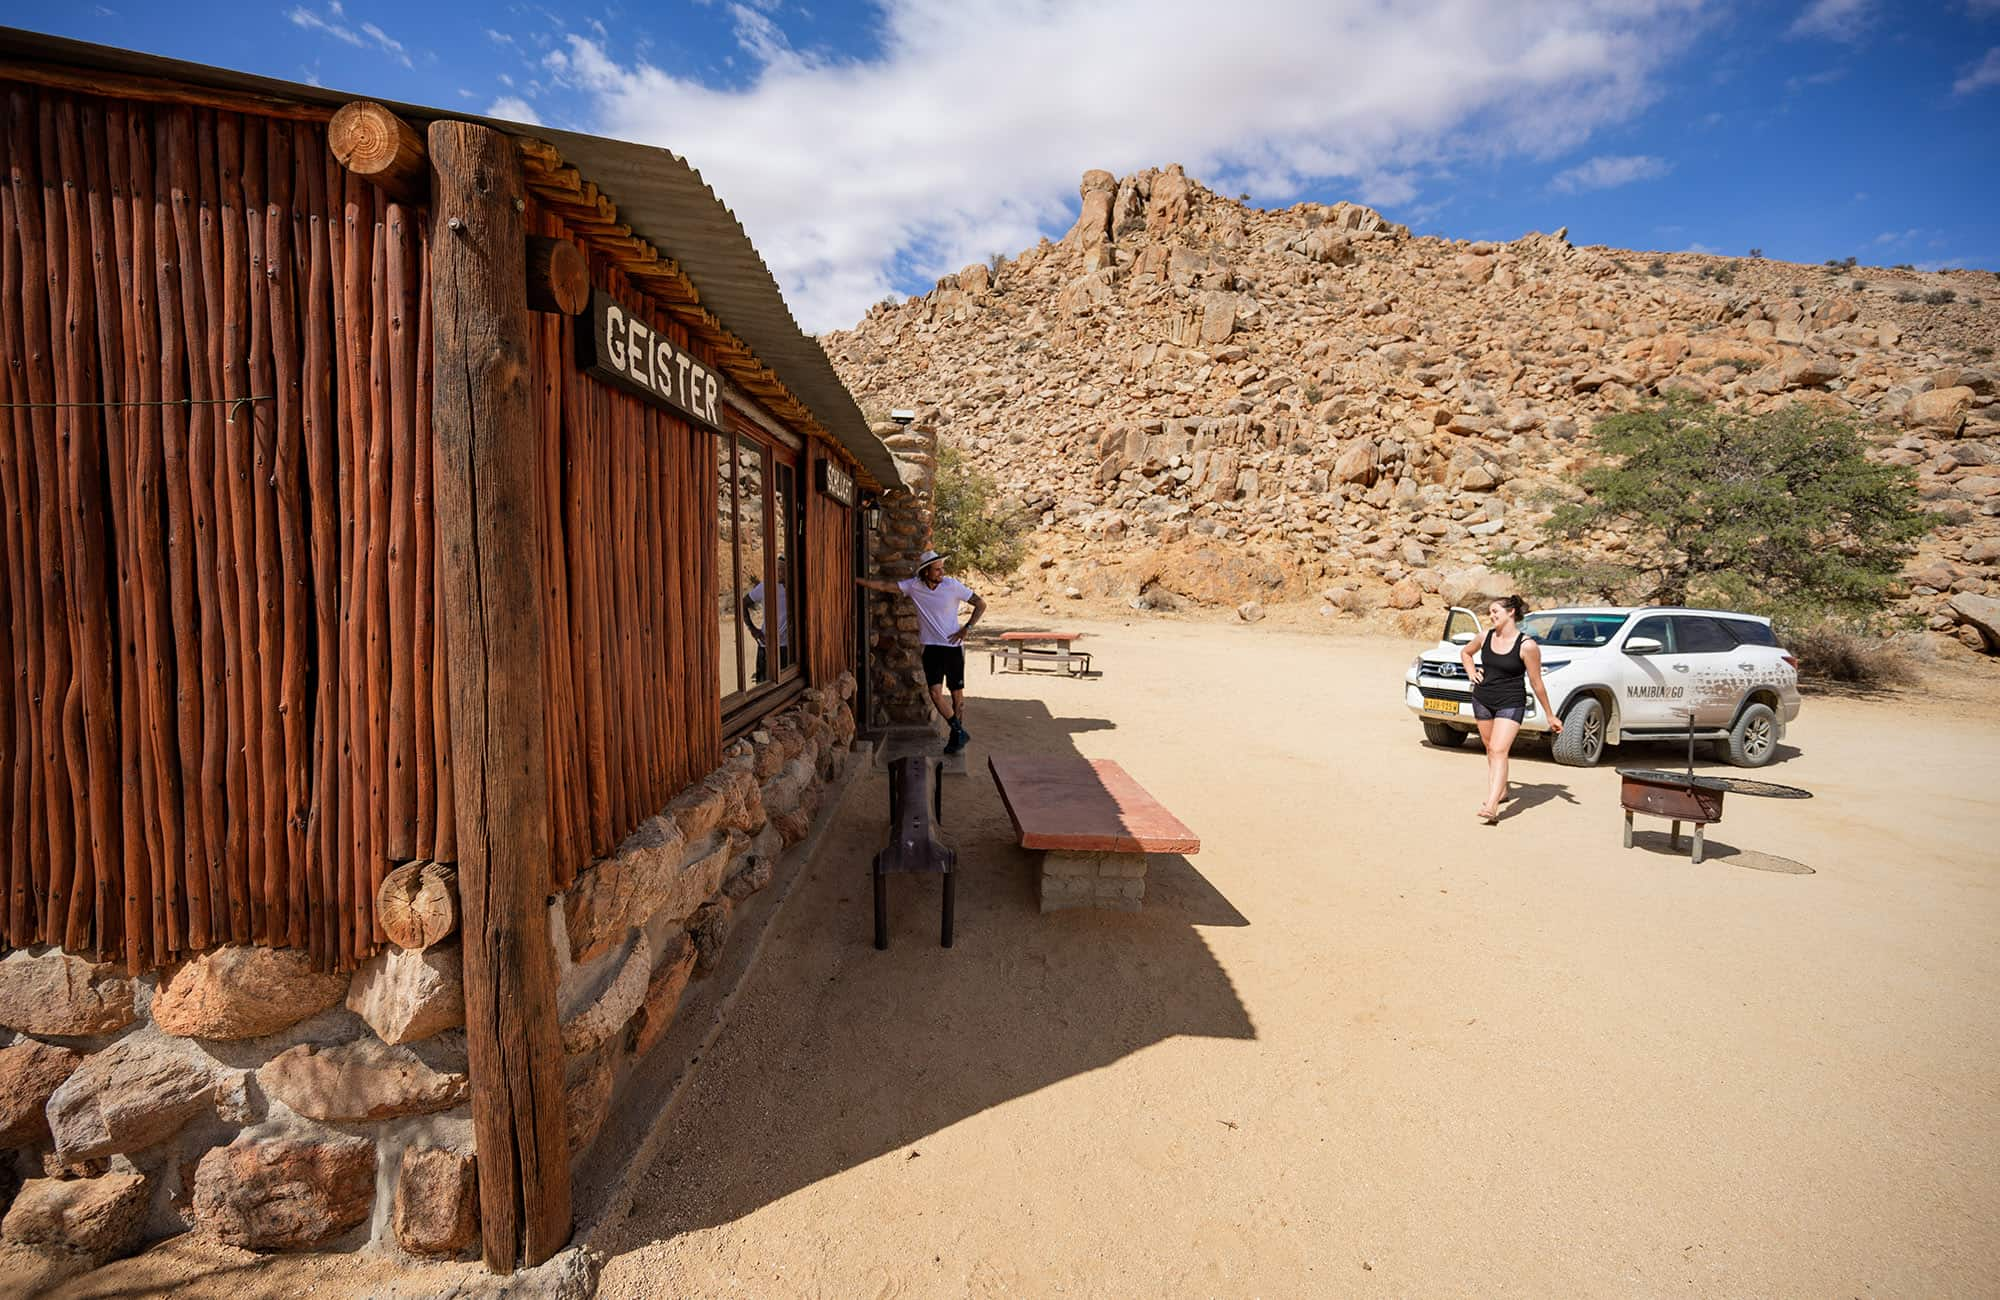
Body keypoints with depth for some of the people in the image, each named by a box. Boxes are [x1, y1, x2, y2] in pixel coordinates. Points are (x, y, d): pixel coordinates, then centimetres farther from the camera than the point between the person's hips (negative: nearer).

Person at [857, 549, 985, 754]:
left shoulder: (953, 586, -10)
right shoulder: (914, 585, -4)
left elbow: (981, 604, -3)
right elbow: (884, 586, -2)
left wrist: (966, 629, -10)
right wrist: (855, 580, -6)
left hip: (953, 646, -2)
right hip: (931, 647, 2)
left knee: (956, 692, 4)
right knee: (935, 692, -10)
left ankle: (956, 736, 18)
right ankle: (960, 732, 2)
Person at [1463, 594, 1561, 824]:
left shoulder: (1527, 646, -12)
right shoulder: (1486, 637, 3)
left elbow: (1536, 683, -5)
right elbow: (1465, 653, 25)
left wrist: (1550, 715, 1)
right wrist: (1472, 673, 8)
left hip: (1511, 704, -6)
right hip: (1482, 701, 6)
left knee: (1499, 751, -16)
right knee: (1490, 749, 16)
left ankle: (1491, 806, -24)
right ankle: (1501, 790, 37)